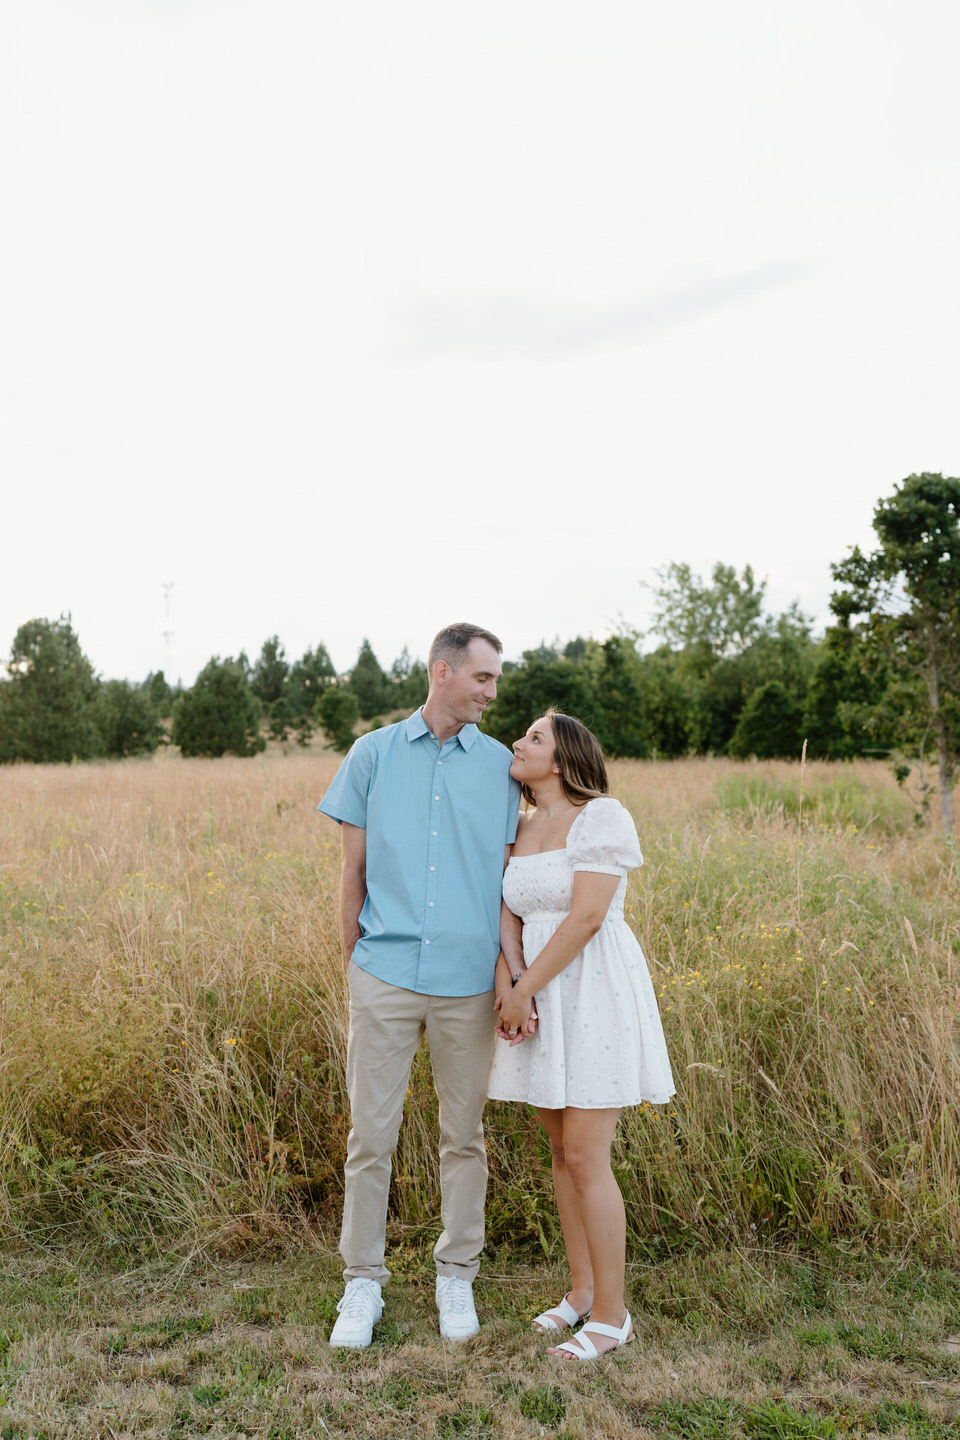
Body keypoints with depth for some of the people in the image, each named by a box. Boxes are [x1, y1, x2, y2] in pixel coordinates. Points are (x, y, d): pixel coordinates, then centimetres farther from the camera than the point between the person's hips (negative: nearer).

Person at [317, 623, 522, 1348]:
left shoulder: (501, 765, 4)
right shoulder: (373, 756, 2)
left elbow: (510, 880, 3)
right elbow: (353, 869, 7)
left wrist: (516, 978, -4)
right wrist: (353, 962, 9)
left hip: (468, 982, 1)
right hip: (385, 977, -1)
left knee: (464, 1136, 13)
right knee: (371, 1136, 6)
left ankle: (457, 1275, 31)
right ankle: (363, 1283, 23)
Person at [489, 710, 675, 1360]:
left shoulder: (602, 816, -13)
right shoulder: (520, 829, 11)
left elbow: (587, 917, -19)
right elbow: (518, 918, 11)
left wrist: (522, 990, -16)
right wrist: (513, 994, -5)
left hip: (595, 996, -7)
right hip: (541, 999, 7)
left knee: (586, 1159, -4)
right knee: (563, 1150, 14)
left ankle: (612, 1313, 11)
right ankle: (581, 1291, 29)